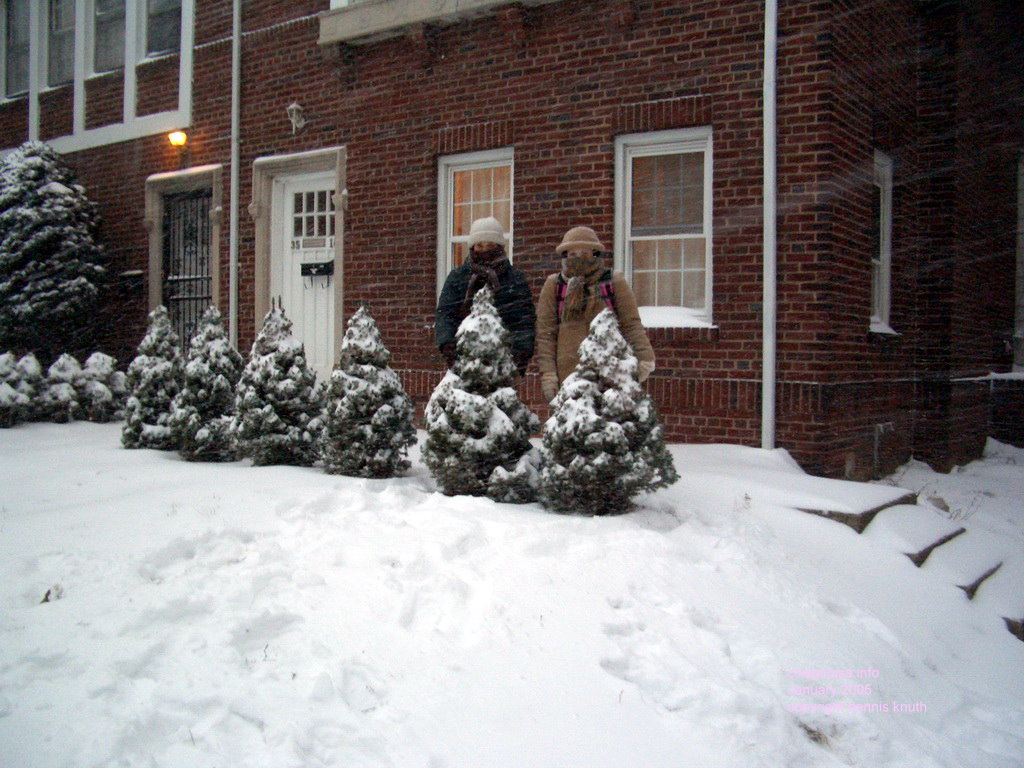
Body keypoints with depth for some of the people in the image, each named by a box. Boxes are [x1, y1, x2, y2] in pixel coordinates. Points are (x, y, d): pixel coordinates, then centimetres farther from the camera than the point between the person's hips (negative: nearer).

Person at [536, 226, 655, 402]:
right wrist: (547, 374, 0)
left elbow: (632, 325, 7)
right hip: (569, 375, 0)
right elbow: (545, 333, 7)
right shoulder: (554, 285, 9)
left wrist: (644, 358, -5)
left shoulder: (615, 283, 8)